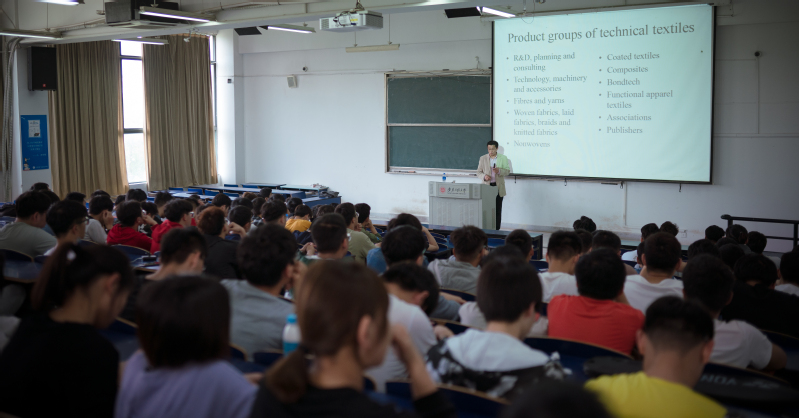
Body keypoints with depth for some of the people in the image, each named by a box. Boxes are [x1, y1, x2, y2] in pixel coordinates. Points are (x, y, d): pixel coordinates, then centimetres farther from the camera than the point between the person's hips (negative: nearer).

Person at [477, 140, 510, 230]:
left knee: (498, 210, 1)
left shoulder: (503, 158, 5)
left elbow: (507, 171, 3)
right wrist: (484, 176, -12)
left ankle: (497, 229, 7)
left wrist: (499, 171, -16)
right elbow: (479, 172, 9)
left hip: (498, 187, 0)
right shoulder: (483, 158, 7)